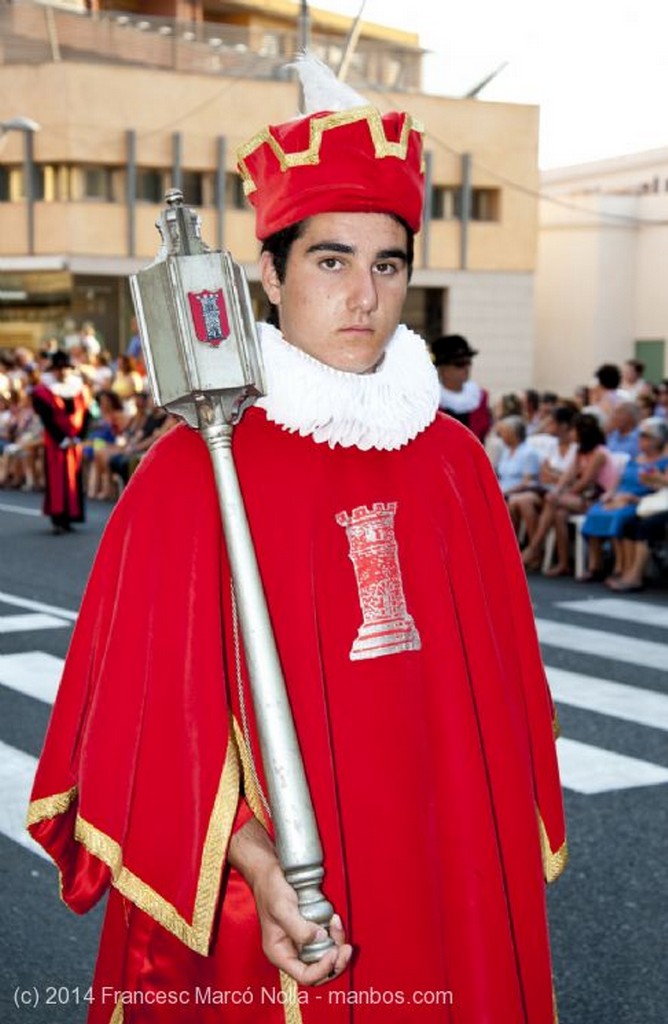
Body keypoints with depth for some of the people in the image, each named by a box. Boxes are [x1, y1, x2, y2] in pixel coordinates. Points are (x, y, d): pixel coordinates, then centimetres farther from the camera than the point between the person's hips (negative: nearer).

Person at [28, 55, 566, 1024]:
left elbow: (500, 690, 7)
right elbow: (157, 705, -13)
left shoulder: (454, 462, 2)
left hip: (445, 889, 4)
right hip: (276, 913, -4)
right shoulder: (195, 469, -11)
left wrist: (512, 860, 8)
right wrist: (252, 862, -25)